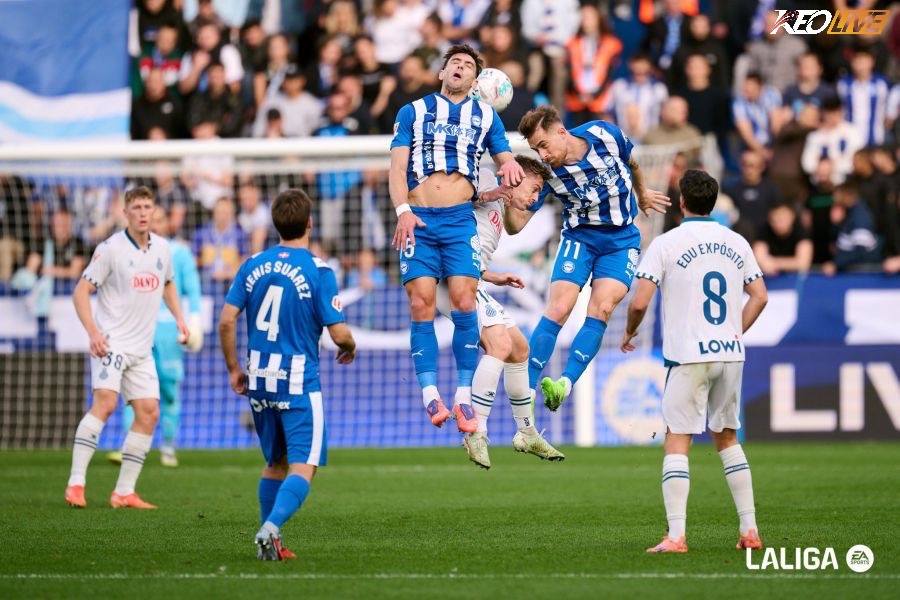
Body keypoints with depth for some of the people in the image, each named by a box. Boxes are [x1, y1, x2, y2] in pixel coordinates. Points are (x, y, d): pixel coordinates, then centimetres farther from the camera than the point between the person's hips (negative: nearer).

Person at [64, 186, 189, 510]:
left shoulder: (162, 248, 9)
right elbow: (81, 291, -9)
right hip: (111, 341, -7)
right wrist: (93, 332, -21)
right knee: (105, 402, -23)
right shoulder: (111, 249, -10)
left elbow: (168, 283, 28)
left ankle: (124, 492, 8)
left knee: (149, 413, 2)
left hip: (141, 348, 7)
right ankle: (76, 483, -24)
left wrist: (179, 318, 14)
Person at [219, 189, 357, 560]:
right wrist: (349, 347, 12)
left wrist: (233, 369, 14)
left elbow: (226, 322, 2)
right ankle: (271, 527, -27)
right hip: (298, 383, -5)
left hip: (259, 380, 6)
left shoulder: (252, 266, 4)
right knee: (303, 467, -6)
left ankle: (269, 542, 19)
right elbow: (338, 332, -11)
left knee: (275, 463, 19)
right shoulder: (318, 271, -10)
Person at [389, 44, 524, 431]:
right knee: (422, 307, -11)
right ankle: (430, 397, -10)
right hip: (418, 221, 0)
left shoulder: (485, 116, 18)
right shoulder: (412, 112, 14)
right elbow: (397, 167, 6)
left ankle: (464, 398, -8)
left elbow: (505, 158, 21)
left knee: (464, 303, -13)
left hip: (460, 220, 0)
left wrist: (509, 165, -5)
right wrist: (403, 210, -10)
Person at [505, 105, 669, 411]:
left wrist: (642, 194, 25)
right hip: (580, 237, -1)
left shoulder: (605, 135, -17)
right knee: (558, 309, -16)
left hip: (621, 239, 1)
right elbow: (517, 225, -17)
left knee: (600, 309, -18)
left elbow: (631, 162, 7)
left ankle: (566, 383, -25)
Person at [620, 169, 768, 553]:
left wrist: (629, 334, 9)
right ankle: (750, 529, 12)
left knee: (677, 442, -2)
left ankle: (675, 536, -11)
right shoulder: (736, 243, 9)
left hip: (688, 357, -5)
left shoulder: (666, 244, -5)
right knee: (727, 438, 16)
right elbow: (759, 297, 10)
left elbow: (639, 302, -10)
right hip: (730, 353, 5)